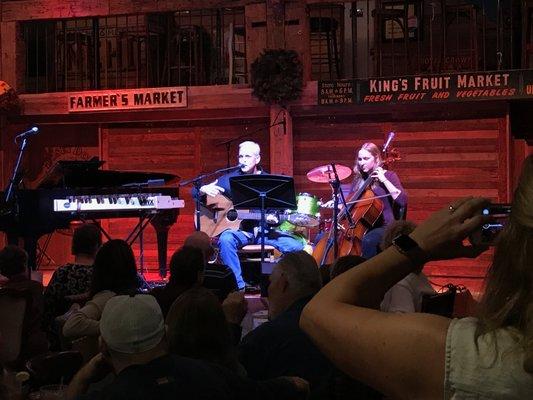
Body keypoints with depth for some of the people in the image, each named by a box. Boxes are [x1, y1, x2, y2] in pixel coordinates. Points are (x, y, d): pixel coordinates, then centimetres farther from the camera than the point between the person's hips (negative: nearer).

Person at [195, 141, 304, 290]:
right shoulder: (230, 179, 3)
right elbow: (195, 192, 1)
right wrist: (204, 189, -24)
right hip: (238, 228, -1)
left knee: (297, 246, -20)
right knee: (226, 239, -36)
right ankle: (238, 286, -26)